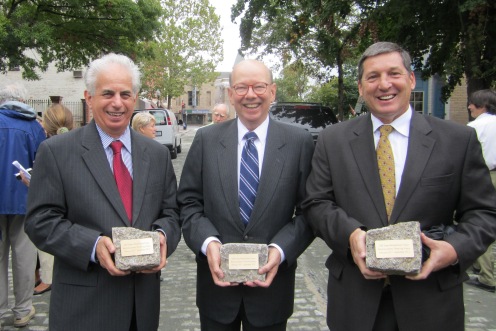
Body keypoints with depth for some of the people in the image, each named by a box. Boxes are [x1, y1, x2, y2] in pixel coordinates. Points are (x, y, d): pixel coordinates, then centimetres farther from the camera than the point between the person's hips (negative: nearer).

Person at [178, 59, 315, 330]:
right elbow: (189, 202, 0)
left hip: (271, 282, 0)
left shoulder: (300, 142, -4)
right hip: (216, 280, 1)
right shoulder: (205, 140, -1)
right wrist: (208, 242, -16)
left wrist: (280, 250, -18)